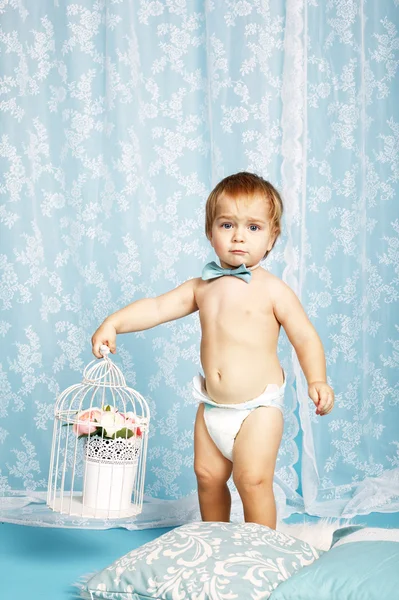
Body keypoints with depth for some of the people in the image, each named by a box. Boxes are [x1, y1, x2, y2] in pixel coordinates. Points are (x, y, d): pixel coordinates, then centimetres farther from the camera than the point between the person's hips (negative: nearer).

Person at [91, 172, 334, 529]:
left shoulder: (272, 290, -9)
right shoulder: (202, 287, 5)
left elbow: (305, 338, -9)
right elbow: (159, 307, 2)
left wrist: (317, 381, -23)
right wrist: (114, 323, -11)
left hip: (259, 407, -5)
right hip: (213, 406, 6)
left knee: (252, 477, -14)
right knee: (208, 474, 12)